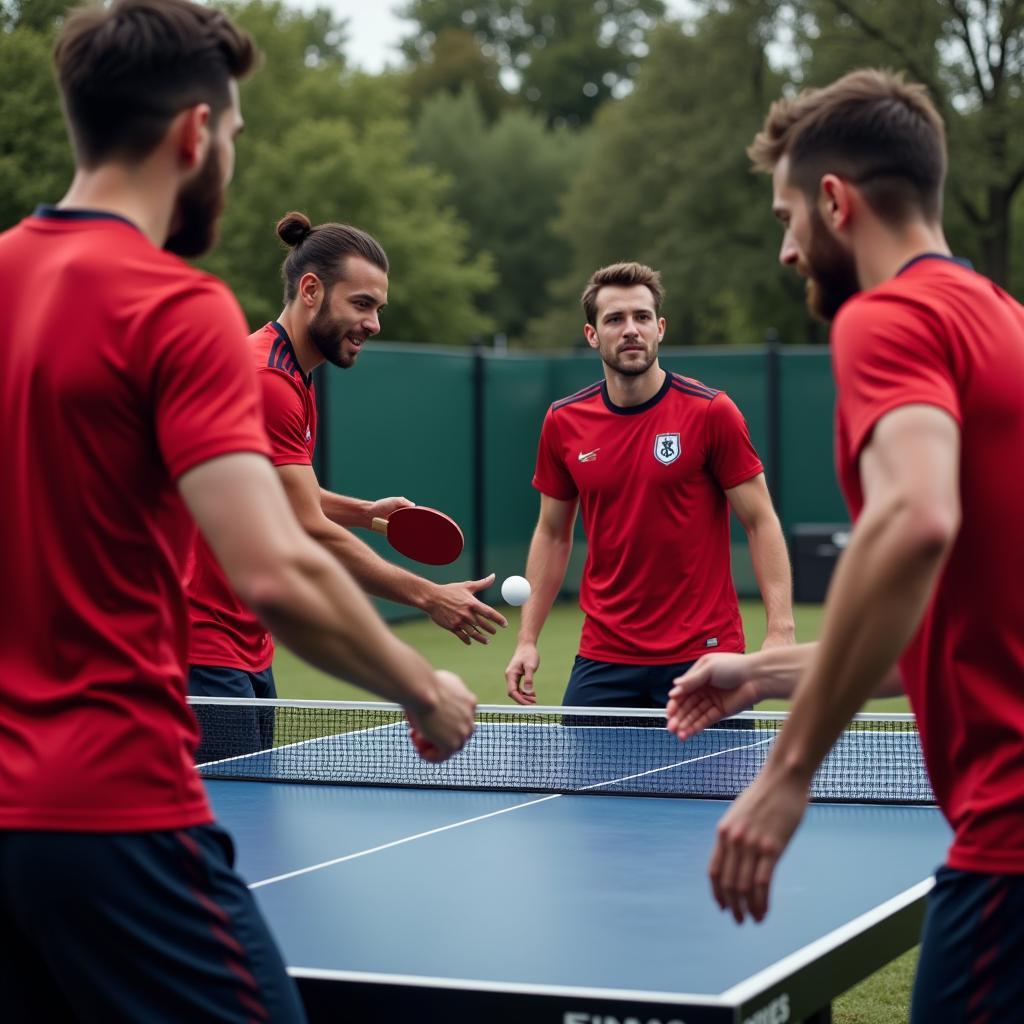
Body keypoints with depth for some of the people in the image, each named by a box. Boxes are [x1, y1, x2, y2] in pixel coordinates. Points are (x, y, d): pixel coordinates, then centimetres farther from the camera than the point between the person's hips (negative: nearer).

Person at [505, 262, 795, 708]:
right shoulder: (563, 422, 3)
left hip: (703, 651, -3)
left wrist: (780, 631, -16)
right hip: (603, 660, 3)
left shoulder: (710, 412, -7)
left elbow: (760, 522, -6)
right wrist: (527, 639, 7)